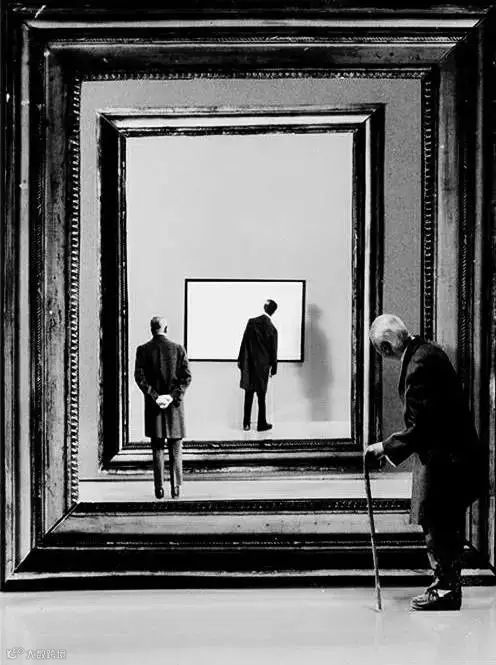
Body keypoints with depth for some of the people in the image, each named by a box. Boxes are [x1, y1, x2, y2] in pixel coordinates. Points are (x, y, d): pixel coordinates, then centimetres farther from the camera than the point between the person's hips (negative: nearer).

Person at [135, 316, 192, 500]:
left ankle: (159, 488, 5)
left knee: (157, 449, 7)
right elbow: (186, 377, -6)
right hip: (174, 404, 0)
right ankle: (175, 488, 6)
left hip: (153, 404, 0)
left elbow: (139, 377, -8)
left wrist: (154, 396, -7)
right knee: (175, 449, 8)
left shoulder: (143, 350, -2)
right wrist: (173, 396, -7)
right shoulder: (178, 348, -1)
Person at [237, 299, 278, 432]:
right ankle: (261, 424, 13)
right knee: (261, 396, 7)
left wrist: (241, 360, 9)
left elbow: (244, 342, 0)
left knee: (248, 395, 9)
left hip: (248, 365, 2)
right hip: (262, 366, -2)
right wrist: (273, 368, 7)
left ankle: (246, 424, 13)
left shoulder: (251, 322, -4)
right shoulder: (272, 329, -9)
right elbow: (273, 351, -3)